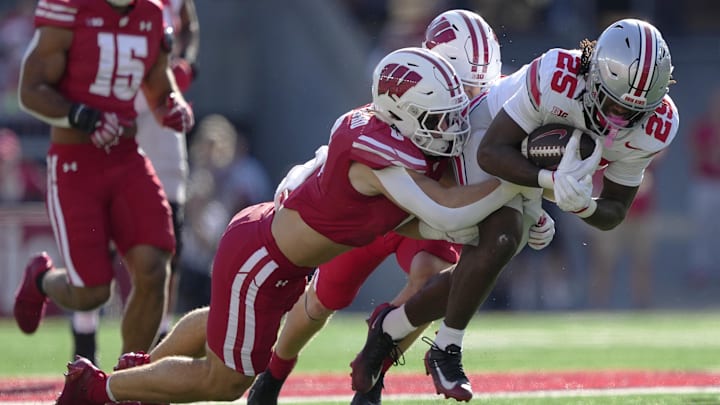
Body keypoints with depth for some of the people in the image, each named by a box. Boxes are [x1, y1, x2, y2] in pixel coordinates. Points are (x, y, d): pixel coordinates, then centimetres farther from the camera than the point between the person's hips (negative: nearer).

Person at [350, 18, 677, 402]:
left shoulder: (652, 129, -23)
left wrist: (584, 206, -37)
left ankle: (388, 329, 25)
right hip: (489, 136, -6)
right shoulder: (555, 78, -39)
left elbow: (614, 213, -13)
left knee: (480, 263, 3)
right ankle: (446, 350, -10)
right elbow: (491, 153, -35)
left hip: (530, 165, 6)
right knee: (500, 239, -28)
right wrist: (551, 181, -51)